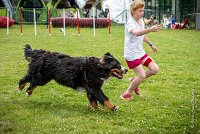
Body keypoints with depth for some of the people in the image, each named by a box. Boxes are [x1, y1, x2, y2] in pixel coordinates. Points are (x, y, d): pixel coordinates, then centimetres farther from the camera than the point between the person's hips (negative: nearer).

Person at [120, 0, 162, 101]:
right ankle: (127, 93, 9)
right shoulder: (130, 23, -20)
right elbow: (136, 33, -44)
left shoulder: (141, 22, 7)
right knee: (142, 76, -13)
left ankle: (134, 81, 18)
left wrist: (151, 45, 35)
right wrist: (150, 29, -58)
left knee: (155, 69, 0)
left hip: (140, 52, 8)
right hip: (131, 54, -8)